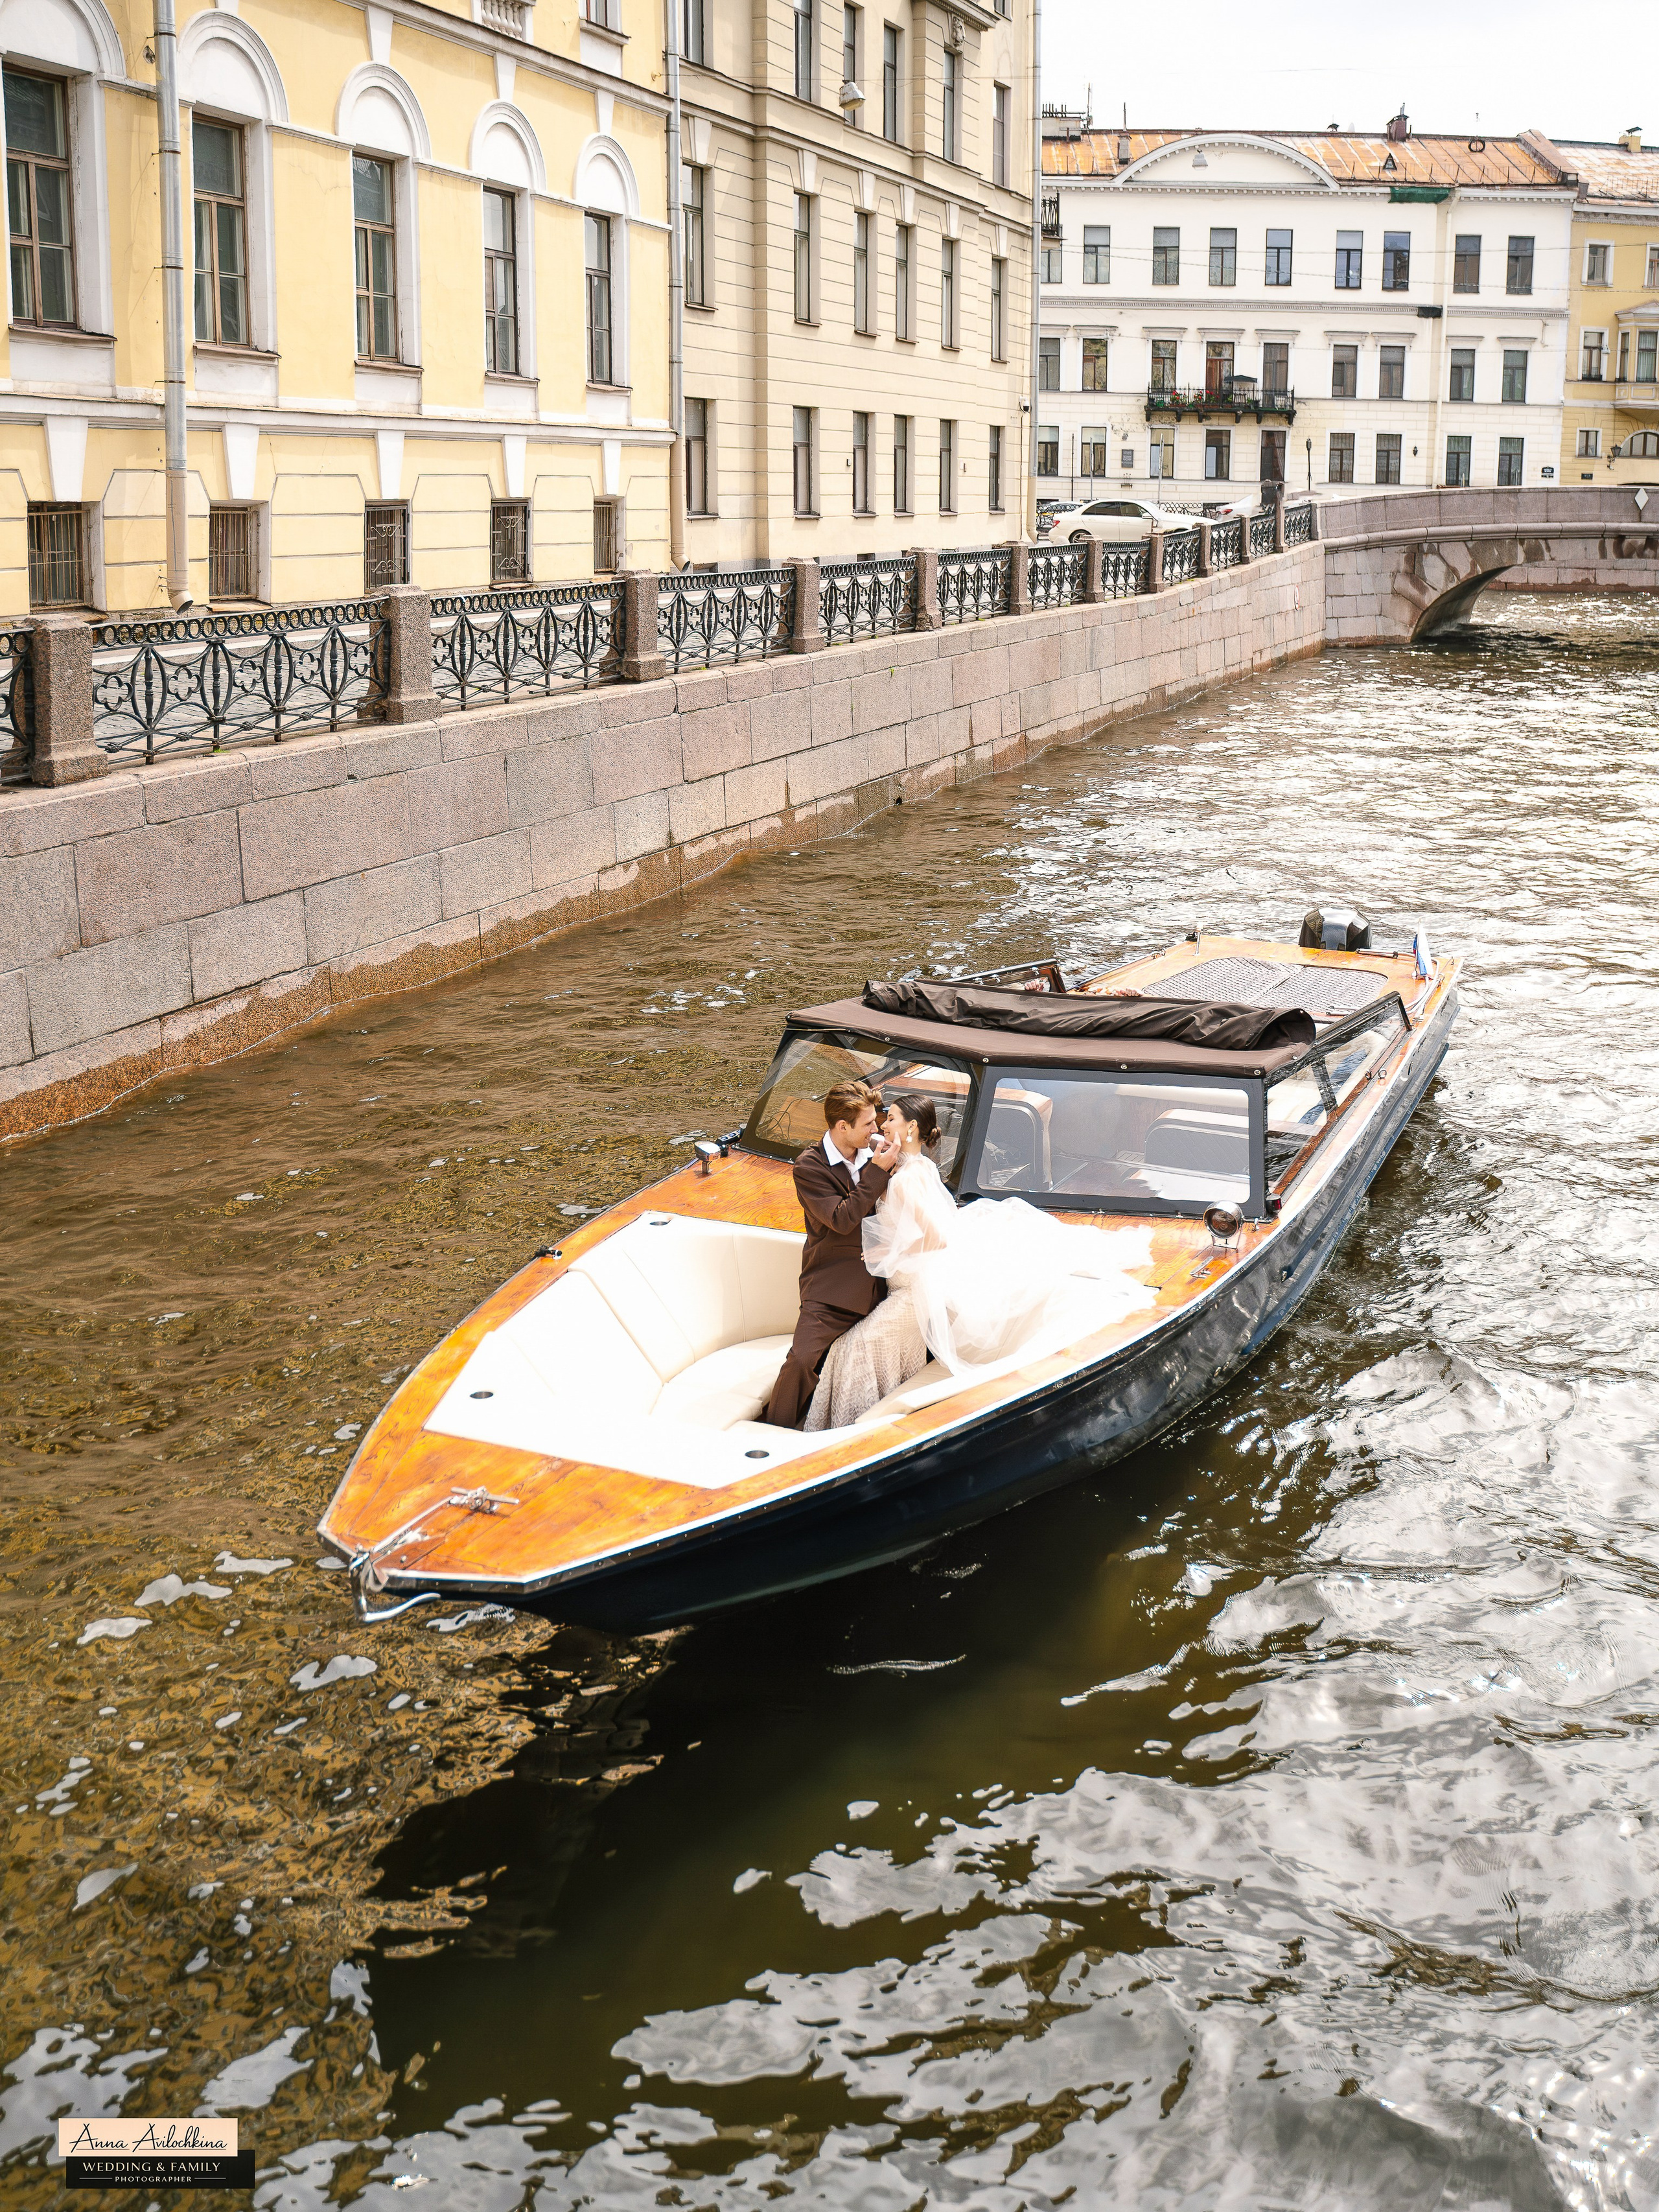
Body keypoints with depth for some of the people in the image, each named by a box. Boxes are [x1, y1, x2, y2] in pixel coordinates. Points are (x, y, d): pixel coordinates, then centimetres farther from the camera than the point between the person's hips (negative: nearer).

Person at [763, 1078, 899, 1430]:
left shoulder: (877, 1149, 8)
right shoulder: (810, 1166, -7)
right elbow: (841, 1219, -17)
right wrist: (877, 1171, -16)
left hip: (881, 1280, 5)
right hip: (833, 1286, -5)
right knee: (803, 1360, -17)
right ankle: (774, 1435, -3)